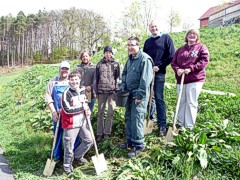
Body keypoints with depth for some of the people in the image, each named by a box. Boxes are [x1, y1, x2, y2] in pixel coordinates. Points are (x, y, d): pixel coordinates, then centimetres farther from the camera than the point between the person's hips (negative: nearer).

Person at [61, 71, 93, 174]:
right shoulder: (66, 93, -16)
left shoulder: (82, 90, 5)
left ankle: (78, 155, 38)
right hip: (71, 123, -6)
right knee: (69, 145, 3)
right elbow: (67, 110, -22)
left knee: (89, 140, 15)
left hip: (82, 121, 7)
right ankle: (67, 164, 26)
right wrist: (82, 108, -16)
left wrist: (88, 110, 3)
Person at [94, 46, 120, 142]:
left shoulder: (116, 64, 7)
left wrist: (117, 90, -3)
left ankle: (107, 133, 10)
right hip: (101, 91, 1)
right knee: (100, 113, 5)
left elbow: (117, 78, 6)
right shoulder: (99, 64, 10)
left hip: (112, 91, -1)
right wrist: (96, 91, 7)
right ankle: (99, 133, 12)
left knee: (110, 113, -1)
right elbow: (96, 78, 12)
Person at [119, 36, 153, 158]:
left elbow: (145, 79, -19)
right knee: (128, 117, 15)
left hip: (139, 94, -9)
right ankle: (130, 141, 29)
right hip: (130, 93, 9)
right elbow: (124, 73, 23)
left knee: (136, 119, -6)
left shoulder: (144, 59, -15)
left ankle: (138, 145, 6)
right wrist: (122, 86, 9)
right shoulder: (130, 58, 13)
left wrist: (140, 95, -19)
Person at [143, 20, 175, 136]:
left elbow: (171, 56, -3)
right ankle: (151, 117, 23)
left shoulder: (166, 38, 4)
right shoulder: (148, 41, 19)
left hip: (159, 73, -5)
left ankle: (162, 125, -2)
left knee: (159, 98, -7)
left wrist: (159, 66, -10)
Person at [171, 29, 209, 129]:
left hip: (195, 80, -5)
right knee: (181, 102, 11)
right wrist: (177, 69, -9)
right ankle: (181, 123, 21)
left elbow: (204, 61, -10)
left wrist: (191, 68, -18)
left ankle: (189, 126, 5)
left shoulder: (201, 47, 2)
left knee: (191, 102, -2)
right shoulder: (181, 49, 16)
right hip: (180, 79, 5)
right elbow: (173, 62, 13)